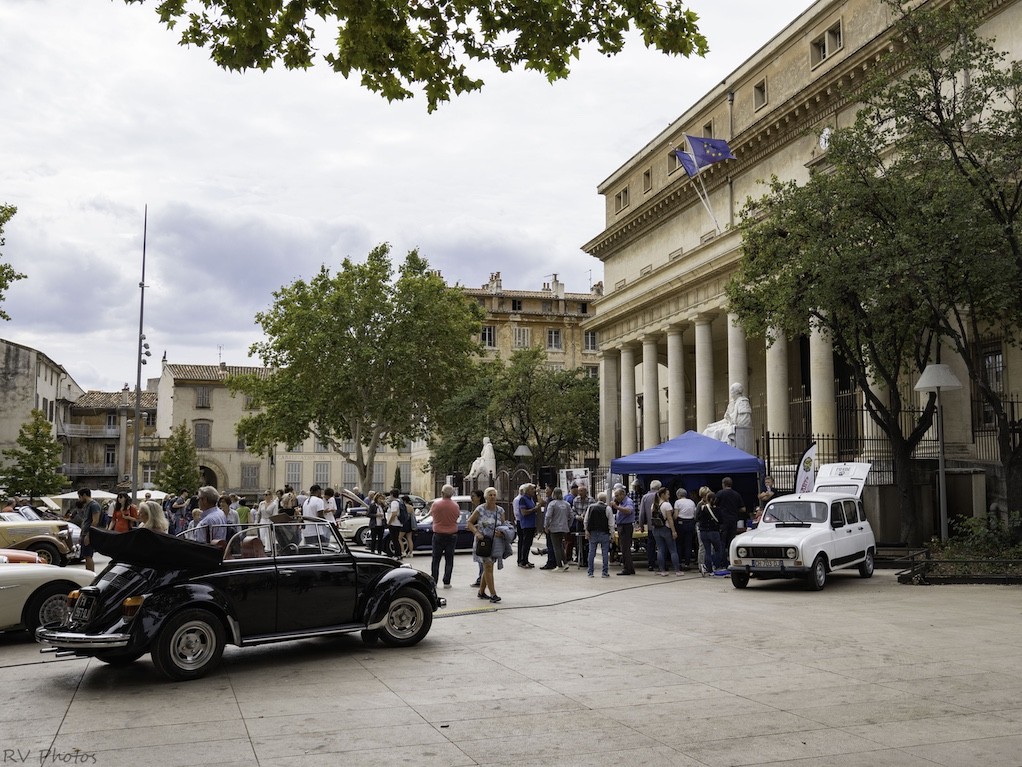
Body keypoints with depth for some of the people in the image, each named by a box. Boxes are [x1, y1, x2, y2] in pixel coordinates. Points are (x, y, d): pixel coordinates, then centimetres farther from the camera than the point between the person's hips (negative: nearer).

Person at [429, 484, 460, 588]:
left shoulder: (436, 503, -12)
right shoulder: (455, 505, -9)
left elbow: (431, 513, 5)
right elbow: (458, 516, 4)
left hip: (438, 534, -1)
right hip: (452, 535, 1)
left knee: (436, 560, 9)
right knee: (449, 560, 7)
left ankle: (433, 581, 9)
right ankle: (447, 582, 5)